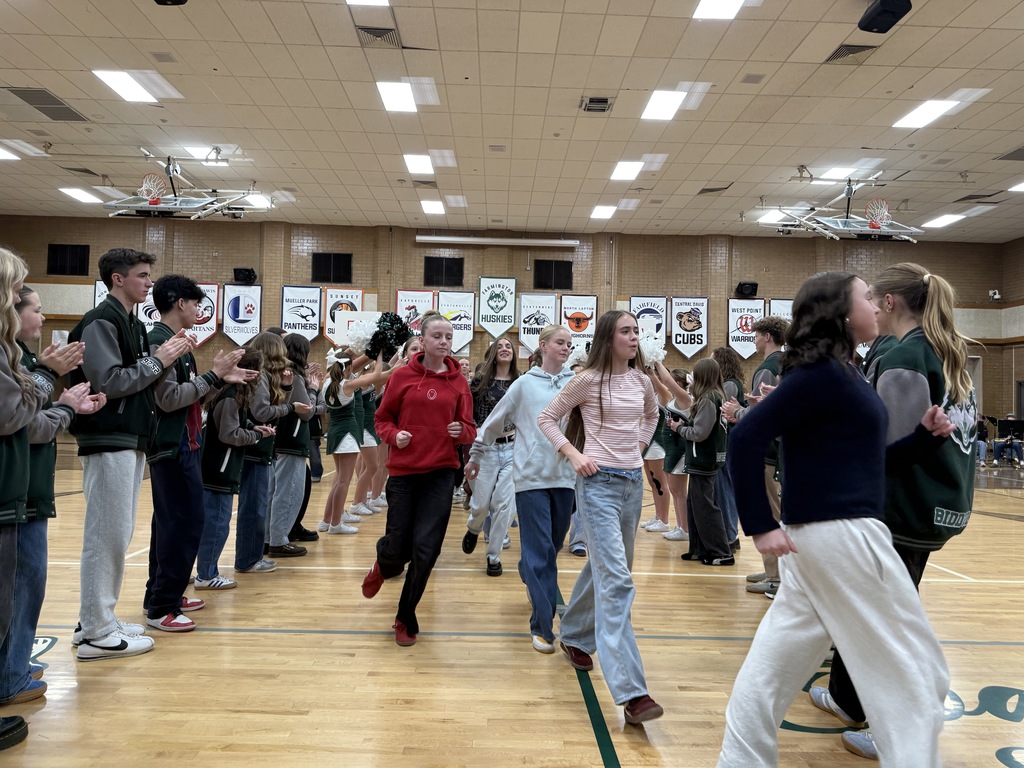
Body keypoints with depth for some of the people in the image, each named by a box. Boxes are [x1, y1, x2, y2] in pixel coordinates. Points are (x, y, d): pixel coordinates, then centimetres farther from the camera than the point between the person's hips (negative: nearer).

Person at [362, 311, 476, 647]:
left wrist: (462, 431, -17)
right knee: (397, 545, 4)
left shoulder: (458, 382, 2)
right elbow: (382, 418, 6)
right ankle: (382, 567, 44)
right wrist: (393, 435, -14)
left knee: (425, 549, -1)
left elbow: (470, 430, 5)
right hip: (403, 470, -1)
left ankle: (406, 619, 21)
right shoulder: (402, 376, -2)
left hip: (440, 472, 1)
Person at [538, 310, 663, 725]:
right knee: (617, 580, -14)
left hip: (633, 481, 7)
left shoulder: (642, 381, 8)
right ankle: (630, 691, -14)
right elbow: (546, 418, -2)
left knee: (603, 568, 19)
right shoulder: (589, 380, -9)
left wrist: (639, 445, 13)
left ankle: (575, 636, 43)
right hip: (599, 482, -7)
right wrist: (574, 455, -13)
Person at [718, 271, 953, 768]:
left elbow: (861, 460, 18)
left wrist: (925, 437, 6)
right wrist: (760, 525, -22)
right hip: (840, 532, -10)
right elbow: (747, 437, -23)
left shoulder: (838, 372, 14)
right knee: (914, 671, 7)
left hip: (822, 532, 10)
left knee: (776, 660, 15)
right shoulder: (823, 373, -15)